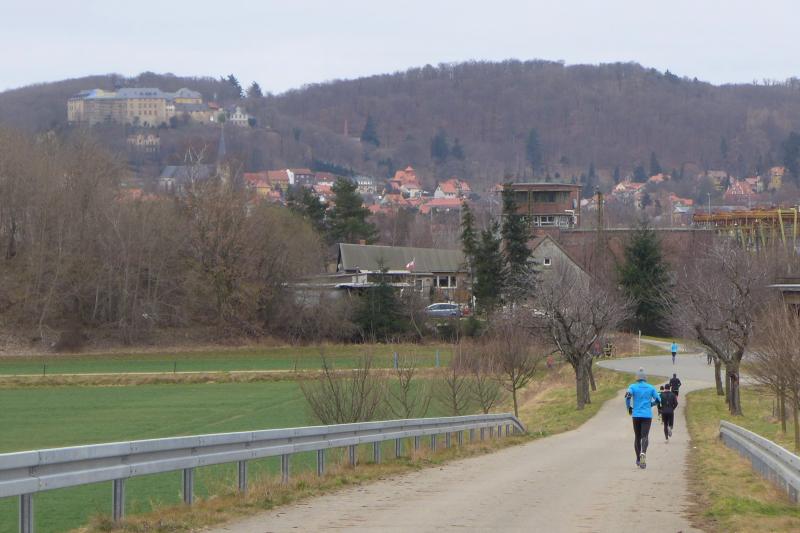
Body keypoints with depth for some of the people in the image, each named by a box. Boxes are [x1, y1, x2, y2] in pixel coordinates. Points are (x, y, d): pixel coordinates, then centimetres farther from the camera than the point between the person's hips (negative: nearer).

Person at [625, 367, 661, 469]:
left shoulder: (633, 387, 2)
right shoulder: (651, 388, 6)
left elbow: (628, 396, -16)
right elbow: (658, 400, 6)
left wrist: (629, 407, 0)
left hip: (636, 415, 1)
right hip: (647, 415, -1)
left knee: (637, 437, 14)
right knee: (645, 436, -11)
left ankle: (638, 459, 20)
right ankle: (643, 453, -39)